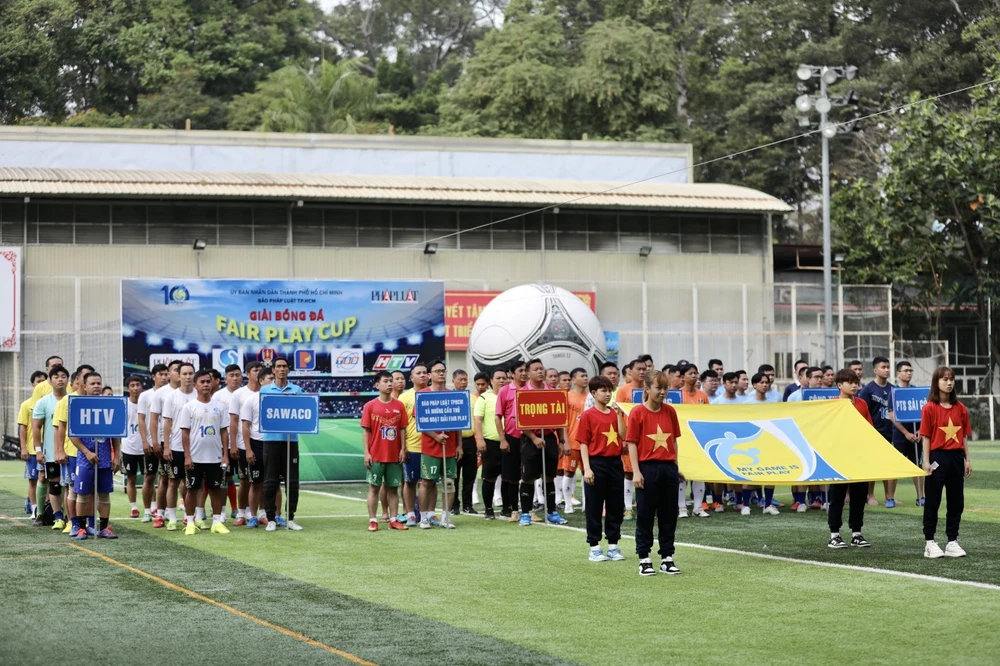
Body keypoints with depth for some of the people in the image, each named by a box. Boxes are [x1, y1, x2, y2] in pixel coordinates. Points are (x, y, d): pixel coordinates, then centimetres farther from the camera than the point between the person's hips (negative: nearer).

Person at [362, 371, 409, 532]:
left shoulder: (399, 406, 5)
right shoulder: (370, 406, -2)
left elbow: (402, 429, 8)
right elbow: (365, 431, -3)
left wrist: (403, 449, -1)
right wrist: (366, 453, -9)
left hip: (395, 455, 3)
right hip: (376, 456, -3)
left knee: (393, 488, 6)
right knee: (374, 488, 1)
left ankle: (393, 520, 11)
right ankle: (372, 520, 4)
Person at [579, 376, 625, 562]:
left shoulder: (614, 414, 9)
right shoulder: (588, 415, -4)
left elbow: (622, 436, -1)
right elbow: (583, 443, -6)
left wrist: (618, 415, -6)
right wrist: (587, 468, -13)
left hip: (615, 463, 5)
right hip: (596, 463, -5)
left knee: (616, 506, 8)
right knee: (594, 507, 2)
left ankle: (613, 545, 17)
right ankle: (594, 547, 8)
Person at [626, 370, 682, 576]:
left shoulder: (670, 411, 7)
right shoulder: (638, 412, -6)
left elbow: (674, 441, 13)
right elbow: (632, 443, -7)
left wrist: (676, 467, 11)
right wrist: (636, 472, -13)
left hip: (668, 468, 4)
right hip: (648, 468, -4)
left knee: (669, 515, 8)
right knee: (645, 515, 3)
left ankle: (667, 558, 16)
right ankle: (644, 559, 10)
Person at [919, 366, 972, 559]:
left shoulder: (960, 408, 7)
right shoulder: (930, 408, -6)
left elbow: (964, 436, 11)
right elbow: (926, 437, -6)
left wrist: (967, 460, 7)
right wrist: (926, 462, -10)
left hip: (956, 457, 5)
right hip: (938, 457, -5)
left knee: (956, 501, 8)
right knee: (932, 501, 2)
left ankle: (952, 541, 16)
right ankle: (930, 543, 8)